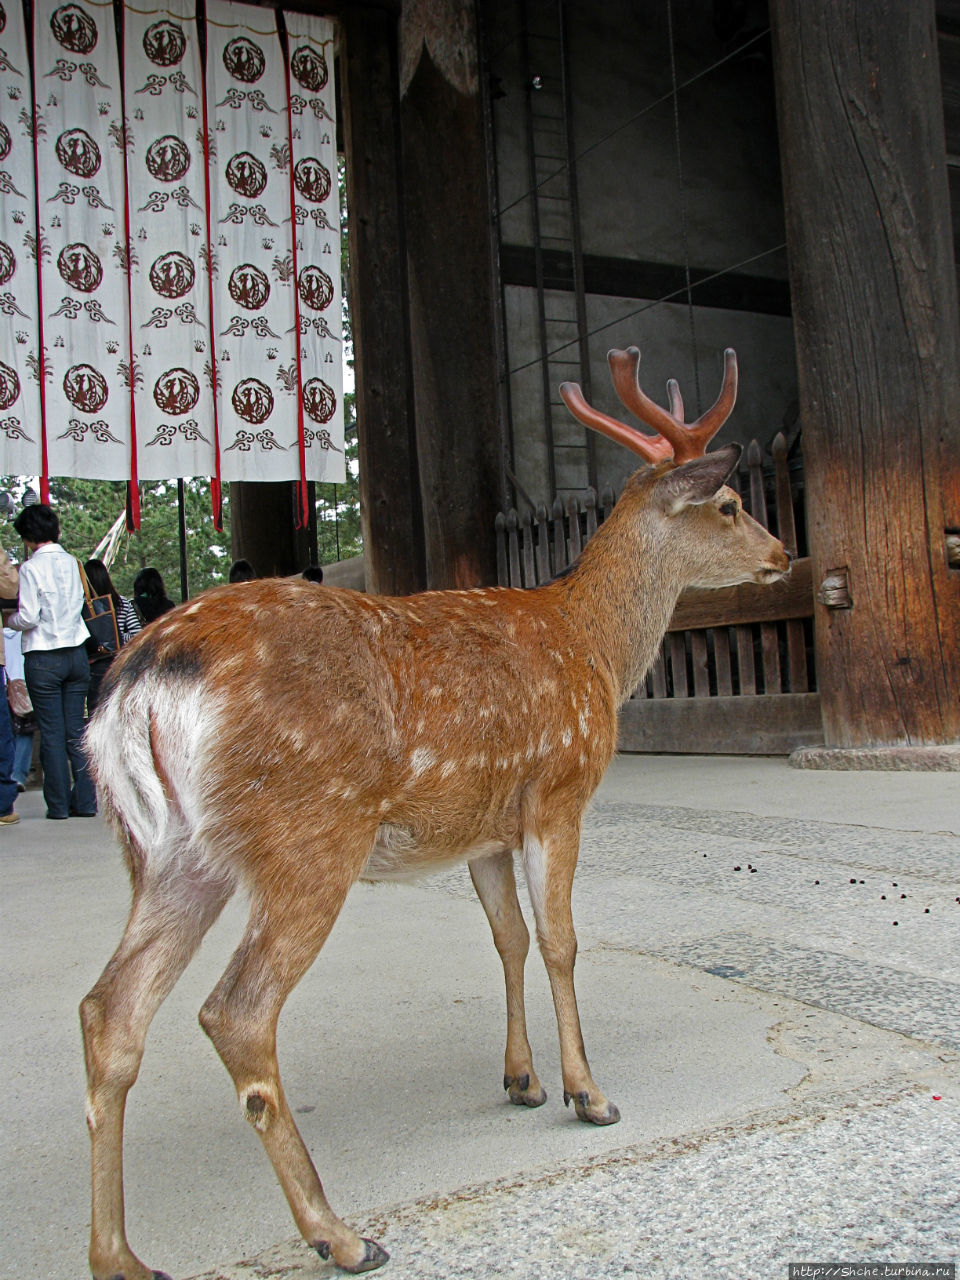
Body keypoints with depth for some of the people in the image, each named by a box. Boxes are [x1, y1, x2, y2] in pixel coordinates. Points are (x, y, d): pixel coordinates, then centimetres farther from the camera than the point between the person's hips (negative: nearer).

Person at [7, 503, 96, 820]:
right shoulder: (72, 564, 5)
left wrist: (7, 619, 7)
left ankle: (58, 804, 6)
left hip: (43, 658, -4)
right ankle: (85, 801, 7)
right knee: (77, 731, 7)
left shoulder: (31, 568, -10)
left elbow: (28, 618, -12)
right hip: (76, 653, 4)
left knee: (51, 733, 2)